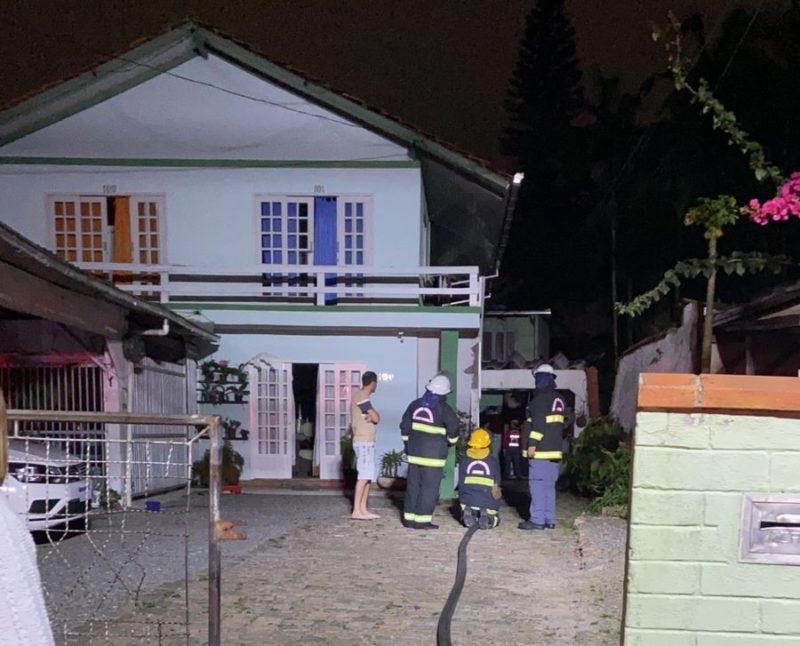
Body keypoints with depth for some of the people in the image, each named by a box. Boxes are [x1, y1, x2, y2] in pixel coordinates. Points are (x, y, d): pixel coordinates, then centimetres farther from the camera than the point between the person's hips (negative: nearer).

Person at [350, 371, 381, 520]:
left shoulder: (362, 397, 17)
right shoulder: (361, 397, -14)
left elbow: (375, 417, 10)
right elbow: (376, 417, -18)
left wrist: (371, 416, -10)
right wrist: (373, 415, 1)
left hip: (367, 441, 10)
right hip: (363, 442, -10)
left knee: (368, 476, 10)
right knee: (364, 475, -12)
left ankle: (363, 509, 12)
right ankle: (356, 511, -12)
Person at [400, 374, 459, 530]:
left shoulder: (415, 404, 8)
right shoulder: (443, 408, -10)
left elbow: (405, 426, 14)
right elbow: (453, 427, -10)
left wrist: (407, 443, 24)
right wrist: (451, 441, 10)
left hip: (415, 452, 6)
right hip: (433, 454, -6)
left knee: (413, 485, 11)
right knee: (429, 487, -1)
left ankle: (409, 518, 15)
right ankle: (422, 520, -3)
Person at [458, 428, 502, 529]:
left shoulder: (464, 461, 3)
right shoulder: (493, 461, 1)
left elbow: (461, 484, 6)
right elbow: (496, 486, 5)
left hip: (468, 501, 1)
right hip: (488, 503, -1)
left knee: (466, 520, 30)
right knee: (494, 520, 28)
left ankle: (468, 514, -7)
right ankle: (487, 516, -8)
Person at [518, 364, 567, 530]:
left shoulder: (540, 398, -10)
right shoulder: (558, 399, 18)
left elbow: (539, 423, -19)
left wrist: (532, 444, -19)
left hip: (541, 450, -9)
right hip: (554, 449, 9)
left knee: (537, 484, -7)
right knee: (549, 485, 12)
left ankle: (537, 520, -8)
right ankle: (549, 520, 14)